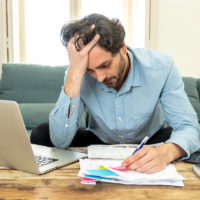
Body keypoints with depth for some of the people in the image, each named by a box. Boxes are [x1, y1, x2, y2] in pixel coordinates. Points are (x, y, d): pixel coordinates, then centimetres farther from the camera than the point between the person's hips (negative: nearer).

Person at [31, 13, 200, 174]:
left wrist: (165, 152, -48)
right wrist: (75, 74, -40)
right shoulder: (77, 74, -21)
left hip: (151, 144, -1)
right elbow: (60, 142, -31)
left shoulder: (161, 66, -22)